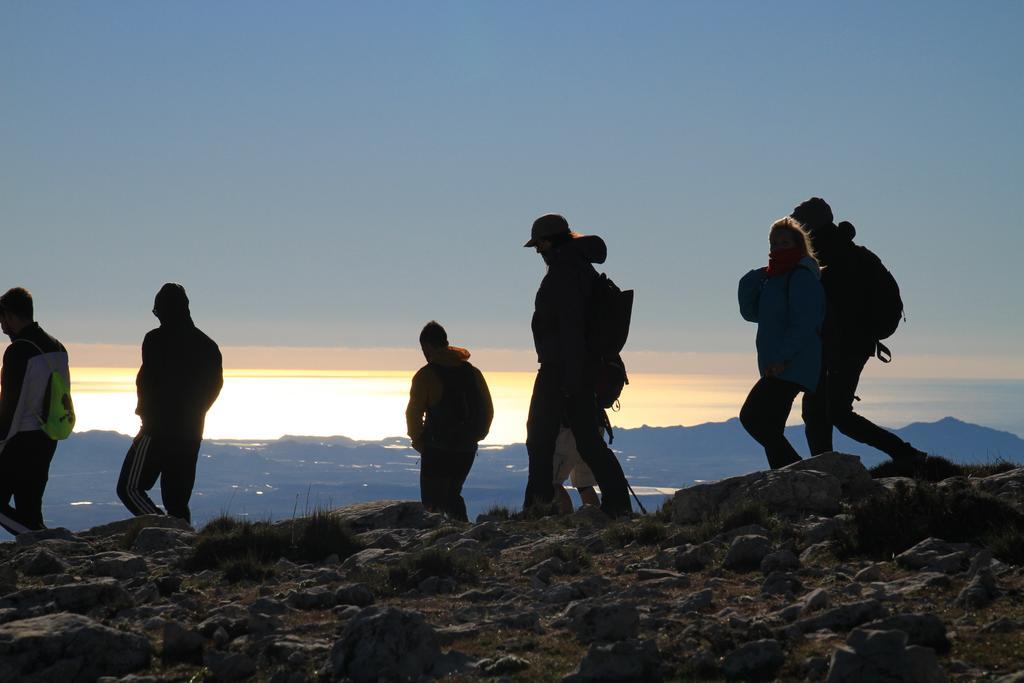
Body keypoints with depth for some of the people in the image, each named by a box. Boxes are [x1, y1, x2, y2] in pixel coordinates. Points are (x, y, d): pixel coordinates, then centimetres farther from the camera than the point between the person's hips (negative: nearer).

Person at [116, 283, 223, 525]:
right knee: (178, 498, 11)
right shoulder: (207, 345, 11)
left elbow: (146, 380, -13)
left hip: (159, 427, -7)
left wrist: (144, 409, 3)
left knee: (129, 487, -3)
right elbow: (215, 383, 13)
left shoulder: (157, 339, -9)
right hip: (191, 432, 7)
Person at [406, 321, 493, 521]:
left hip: (437, 450, -6)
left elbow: (414, 413, -11)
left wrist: (418, 441, 4)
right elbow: (488, 410, 11)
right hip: (467, 450, 6)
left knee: (432, 500, 1)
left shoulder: (425, 375, -10)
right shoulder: (473, 372, 8)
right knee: (451, 495, 21)